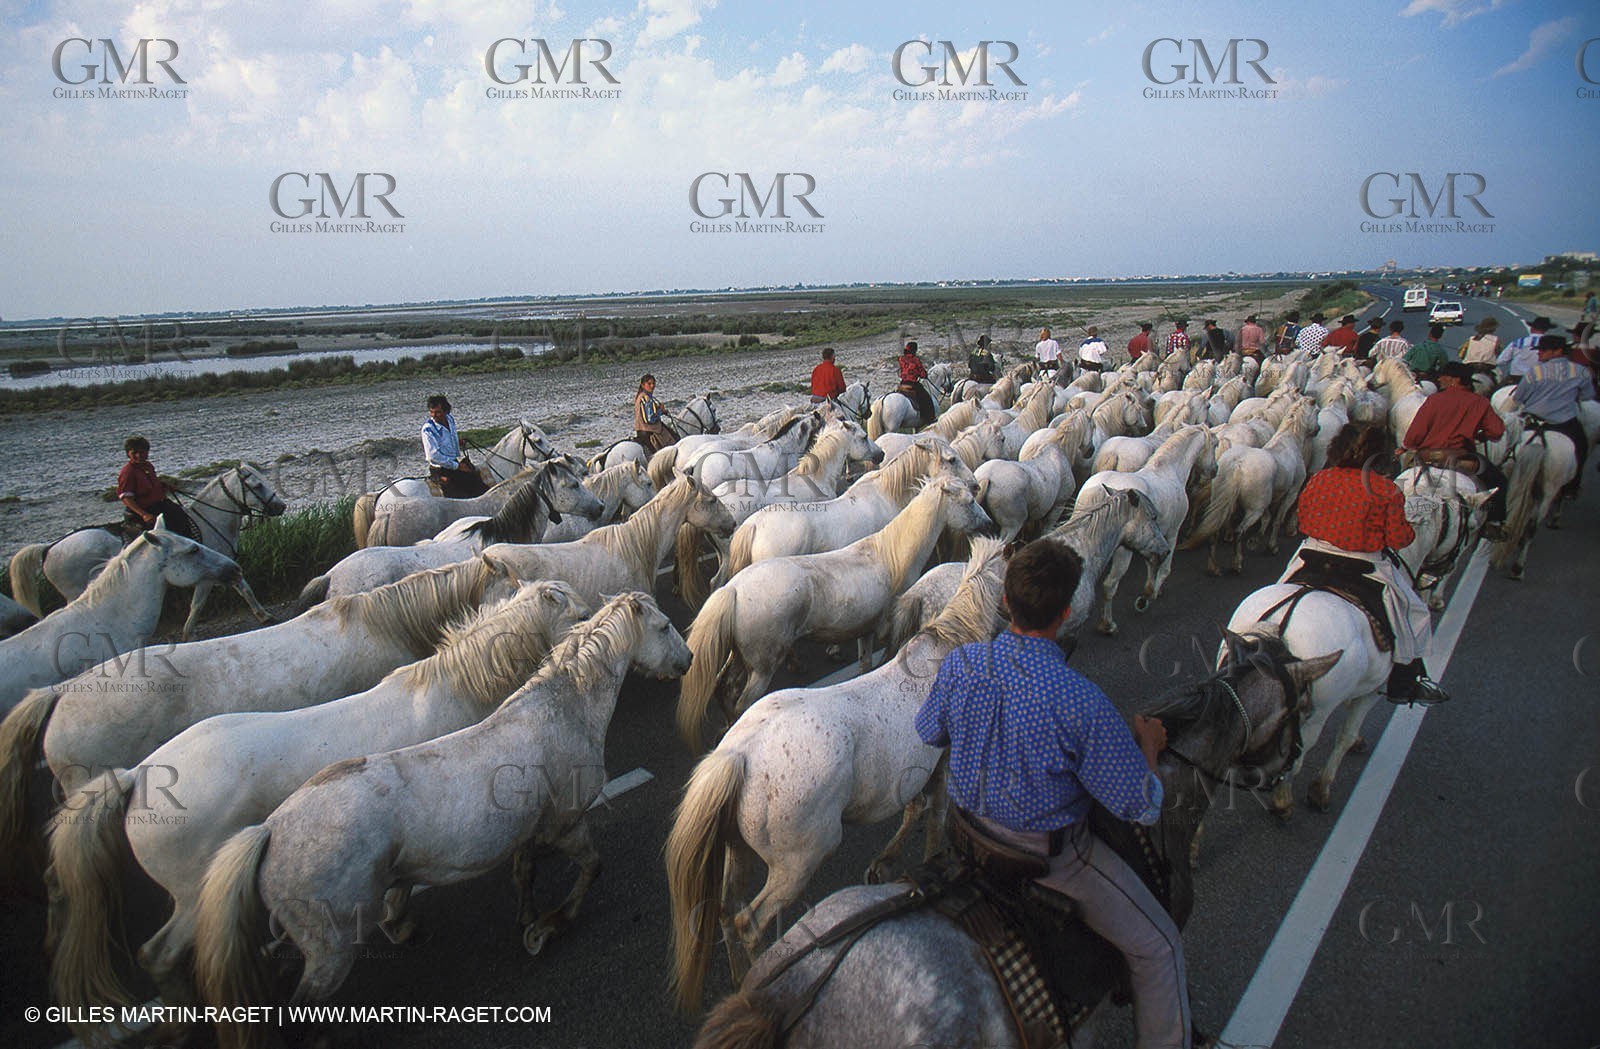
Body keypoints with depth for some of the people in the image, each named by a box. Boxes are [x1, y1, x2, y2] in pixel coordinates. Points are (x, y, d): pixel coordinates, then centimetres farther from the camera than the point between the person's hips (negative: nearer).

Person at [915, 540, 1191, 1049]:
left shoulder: (959, 664, -17)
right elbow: (1141, 805, -21)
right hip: (1051, 850, -5)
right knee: (1159, 949, 16)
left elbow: (929, 732, 3)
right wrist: (1148, 744, -2)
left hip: (969, 824, 5)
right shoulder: (1081, 702, -32)